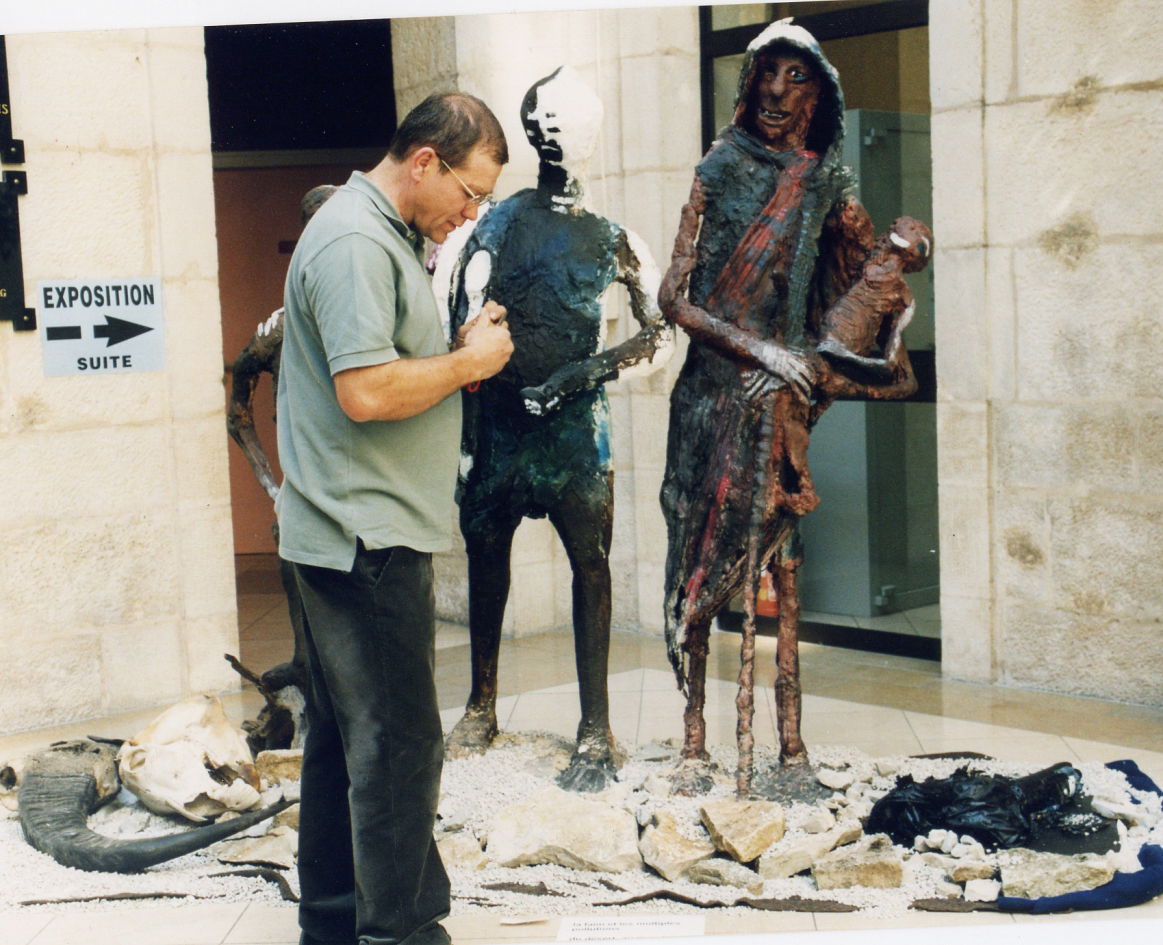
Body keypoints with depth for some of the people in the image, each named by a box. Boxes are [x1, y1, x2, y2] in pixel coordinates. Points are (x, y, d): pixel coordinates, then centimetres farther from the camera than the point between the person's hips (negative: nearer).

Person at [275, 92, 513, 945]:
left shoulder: (388, 235, 18)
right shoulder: (356, 242, -16)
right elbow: (366, 391, -25)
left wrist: (463, 350, 6)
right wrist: (469, 362, -12)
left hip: (351, 539, 11)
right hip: (367, 537, -11)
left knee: (346, 733, 16)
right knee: (399, 743, -6)